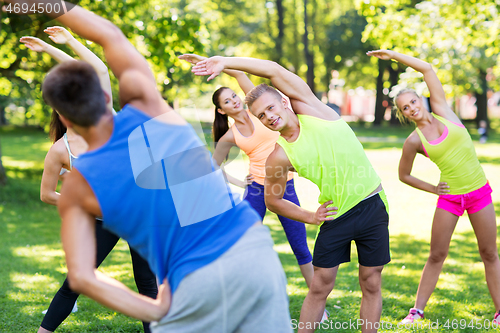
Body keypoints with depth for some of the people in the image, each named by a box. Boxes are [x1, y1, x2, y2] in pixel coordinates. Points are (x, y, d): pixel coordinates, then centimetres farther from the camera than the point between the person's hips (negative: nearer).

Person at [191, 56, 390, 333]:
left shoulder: (309, 107, -6)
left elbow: (274, 70, -13)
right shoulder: (279, 157, -7)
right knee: (320, 286, 1)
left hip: (372, 206, 0)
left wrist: (225, 62, -11)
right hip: (336, 216, 0)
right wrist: (309, 217, -1)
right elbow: (272, 200, 5)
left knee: (371, 284, 6)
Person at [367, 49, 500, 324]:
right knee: (437, 255, 2)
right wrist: (432, 189, 3)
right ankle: (417, 310, 10)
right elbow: (403, 175, 7)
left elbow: (427, 69, -6)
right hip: (449, 198, -1)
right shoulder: (414, 141, -4)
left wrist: (393, 55, -3)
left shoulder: (442, 111, -1)